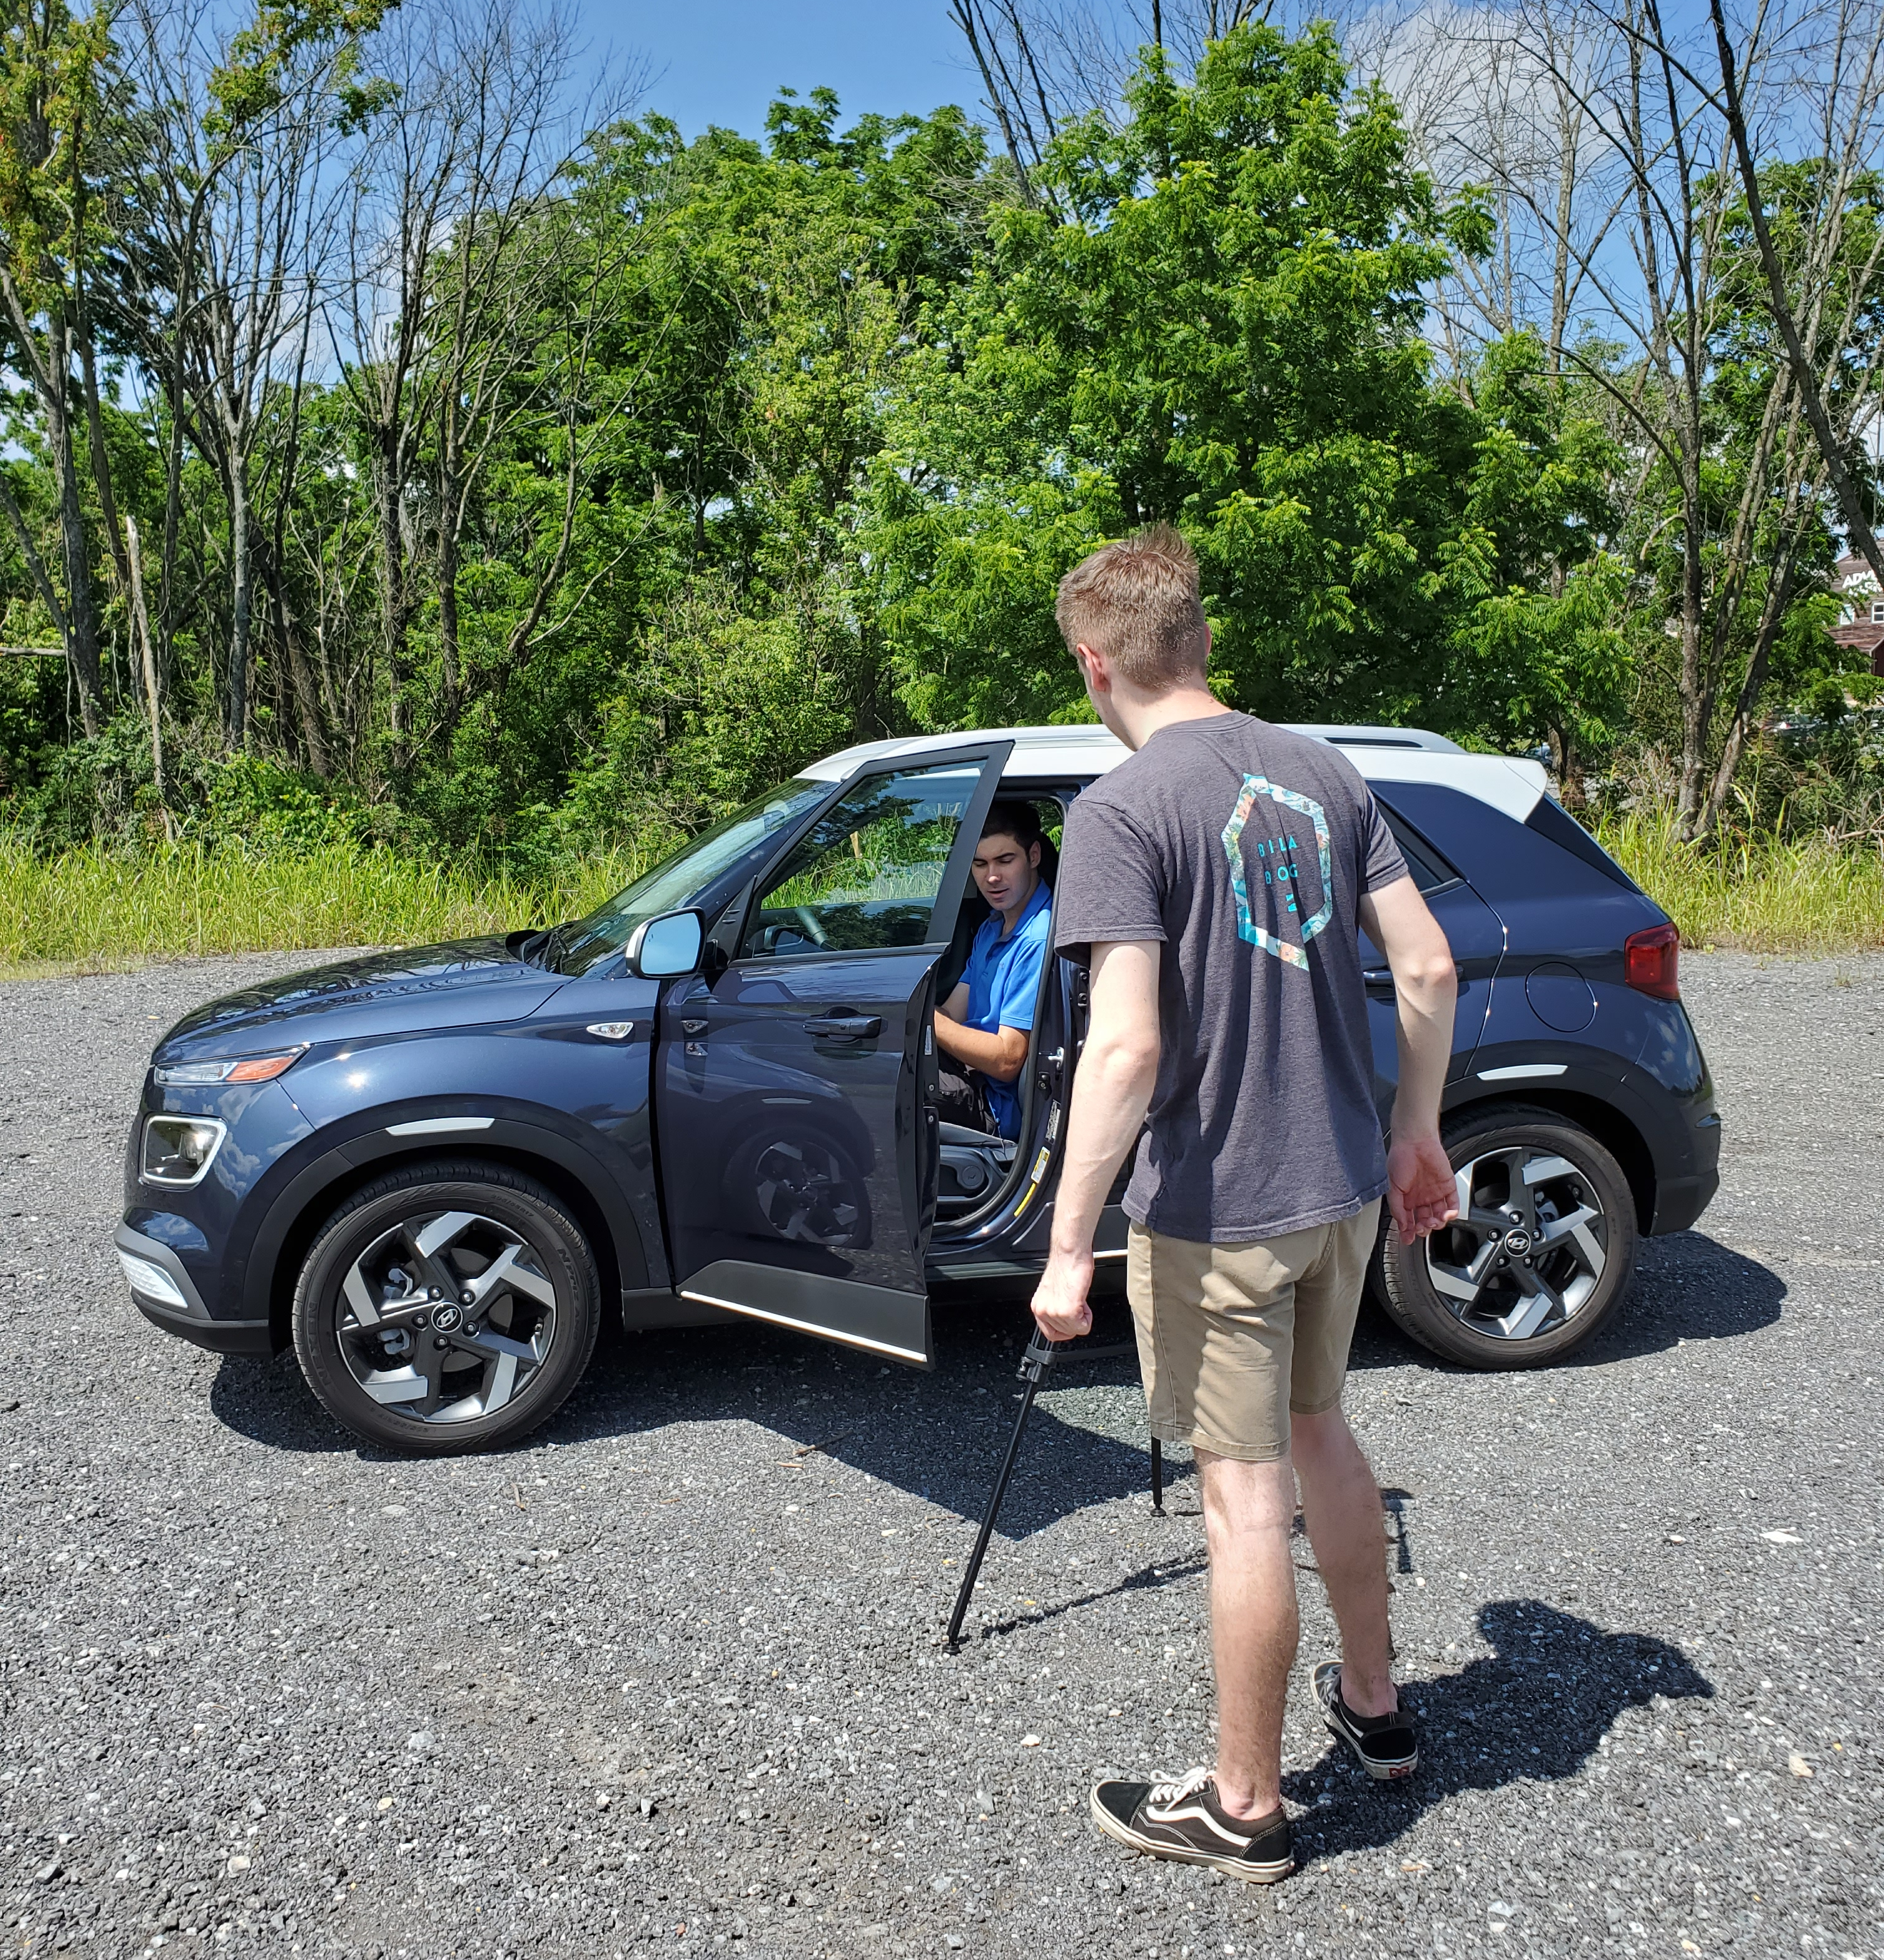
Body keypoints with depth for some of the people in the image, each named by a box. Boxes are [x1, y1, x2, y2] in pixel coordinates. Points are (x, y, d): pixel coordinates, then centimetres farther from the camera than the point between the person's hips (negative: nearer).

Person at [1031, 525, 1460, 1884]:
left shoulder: (1122, 811, -16)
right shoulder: (1324, 772, 4)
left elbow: (1126, 1047, -24)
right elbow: (1429, 970, 3)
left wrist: (1069, 1247, -19)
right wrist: (1419, 1135, 15)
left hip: (1215, 1211, -7)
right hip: (1341, 1186, 7)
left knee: (1246, 1491, 5)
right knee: (1318, 1429, 25)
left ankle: (1246, 1805, 24)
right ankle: (1373, 1703, 42)